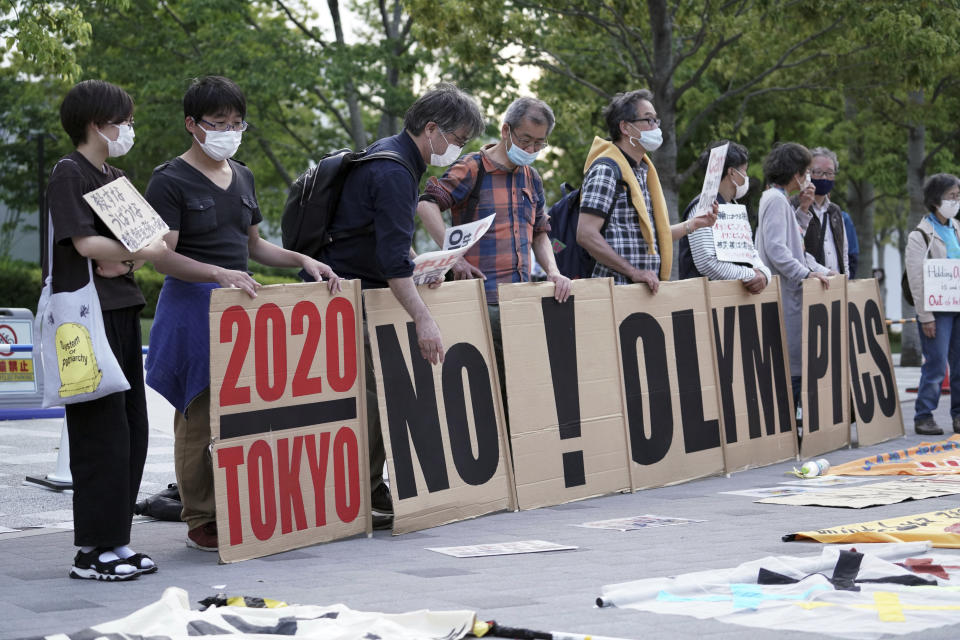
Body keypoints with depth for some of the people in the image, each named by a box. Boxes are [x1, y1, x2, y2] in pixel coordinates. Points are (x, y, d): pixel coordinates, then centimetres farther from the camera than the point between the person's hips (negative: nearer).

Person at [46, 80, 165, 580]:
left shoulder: (116, 179, 19)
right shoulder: (69, 174, -6)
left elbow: (148, 239, 14)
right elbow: (85, 243, -16)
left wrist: (125, 261, -7)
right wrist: (143, 251, -6)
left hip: (122, 310, 9)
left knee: (133, 431, 8)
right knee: (102, 432, -8)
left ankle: (115, 540, 15)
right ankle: (91, 551, -2)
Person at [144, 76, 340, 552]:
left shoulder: (242, 177, 16)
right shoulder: (170, 181, -6)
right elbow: (161, 256, -13)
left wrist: (303, 261, 11)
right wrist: (218, 273, -26)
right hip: (192, 304, -6)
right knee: (199, 417, -4)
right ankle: (201, 521, 4)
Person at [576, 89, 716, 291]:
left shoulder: (644, 170, 19)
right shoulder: (606, 170, -10)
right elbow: (586, 235, -19)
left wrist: (693, 224, 15)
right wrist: (633, 271, -19)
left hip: (647, 288, 8)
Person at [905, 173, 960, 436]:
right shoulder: (921, 235, -5)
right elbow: (916, 280, -9)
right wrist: (925, 316, -13)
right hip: (937, 310, -6)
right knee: (936, 365, -8)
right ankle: (923, 417, 1)